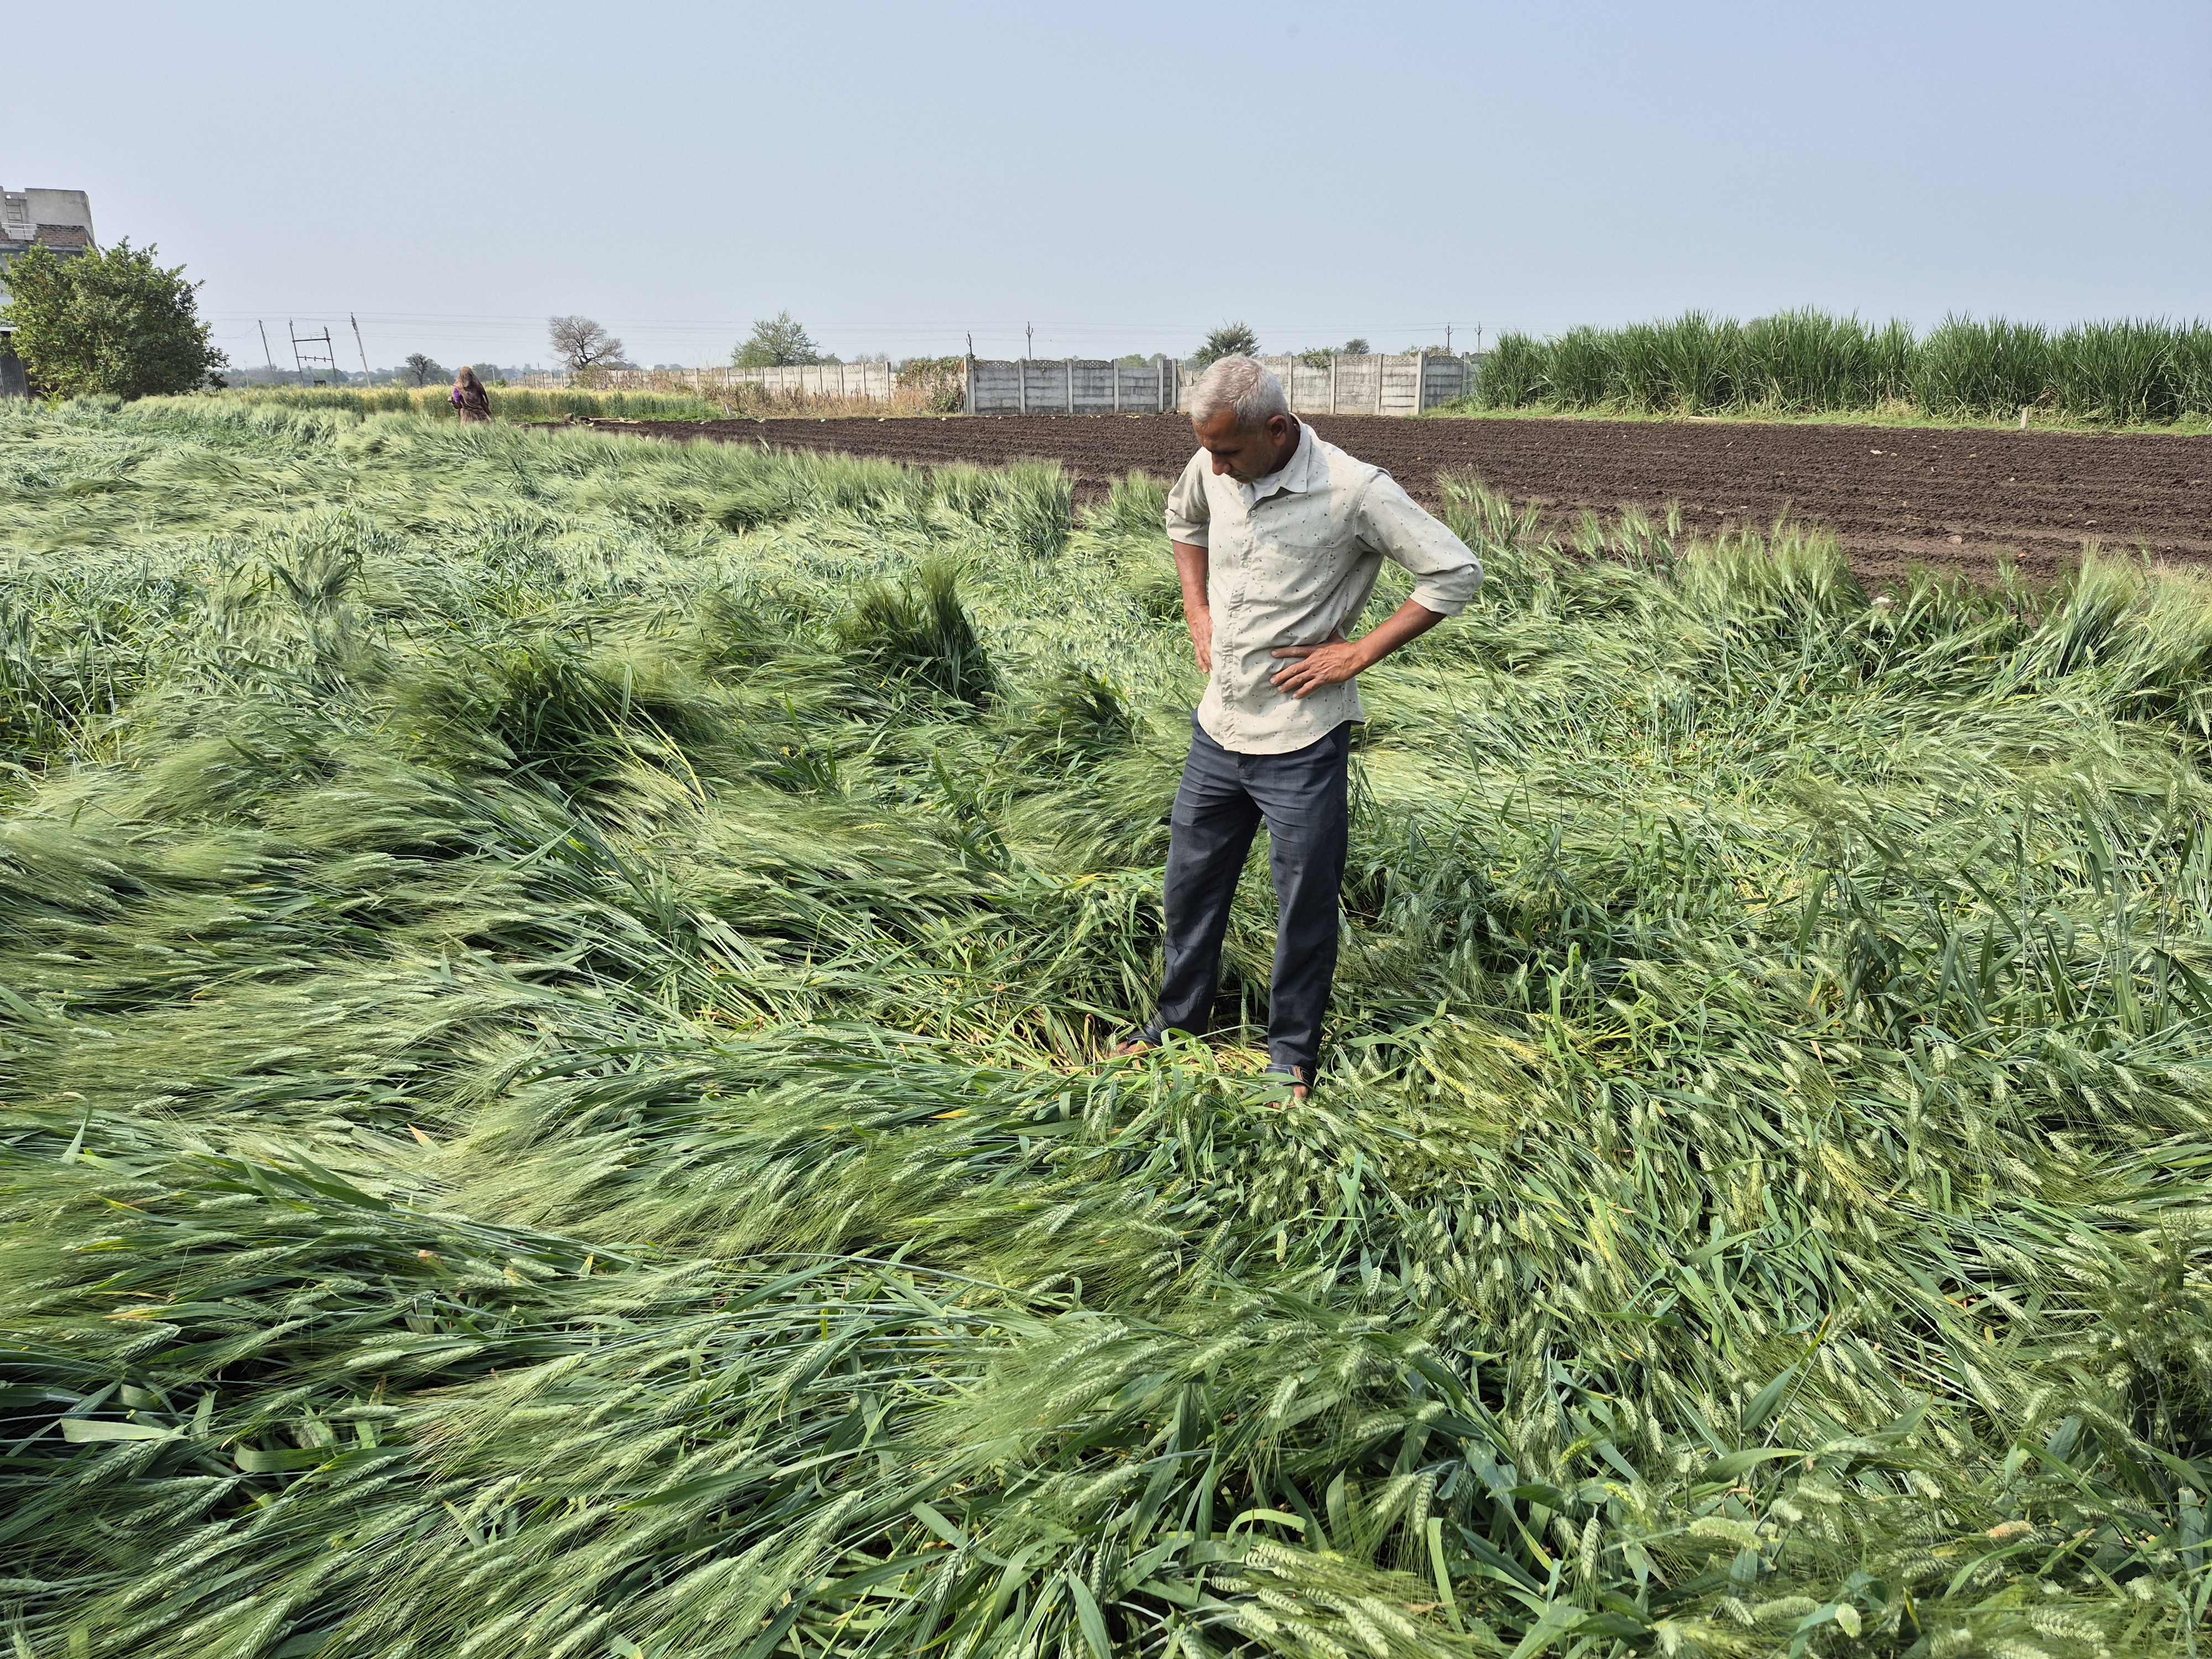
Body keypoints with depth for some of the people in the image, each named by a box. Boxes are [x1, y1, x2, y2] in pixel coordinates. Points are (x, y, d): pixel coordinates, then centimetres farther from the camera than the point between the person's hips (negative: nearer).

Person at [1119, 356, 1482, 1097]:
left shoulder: (1354, 491, -20)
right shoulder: (1212, 468, -2)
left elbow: (1456, 573, -16)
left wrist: (1360, 652, -17)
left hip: (1300, 743, -6)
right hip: (1216, 728, 6)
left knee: (1304, 903, 8)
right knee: (1191, 879, 18)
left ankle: (1293, 1054, 28)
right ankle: (1179, 1021, 39)